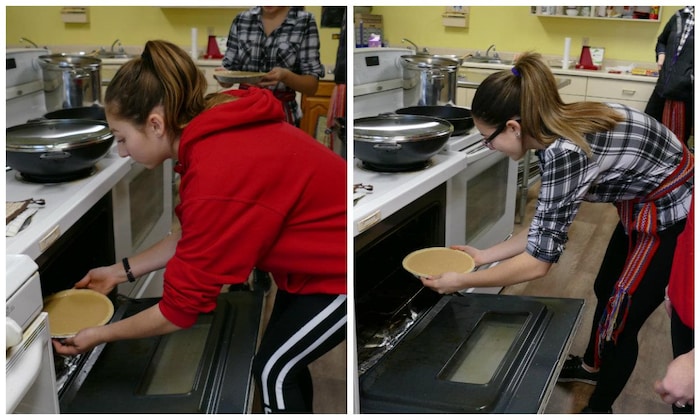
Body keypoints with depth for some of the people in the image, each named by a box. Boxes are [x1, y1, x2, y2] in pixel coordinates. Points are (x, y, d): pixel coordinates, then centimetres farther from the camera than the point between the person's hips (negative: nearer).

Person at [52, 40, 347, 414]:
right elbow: (193, 237, 11)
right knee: (284, 356, 19)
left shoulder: (216, 183, -33)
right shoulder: (217, 135, -5)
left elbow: (180, 308, -21)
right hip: (325, 248, 8)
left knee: (273, 368, 4)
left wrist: (100, 335, -7)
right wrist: (122, 270, 11)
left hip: (341, 268, -8)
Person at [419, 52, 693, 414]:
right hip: (645, 204, 9)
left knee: (619, 318, 6)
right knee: (606, 290, 25)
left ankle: (599, 408, 29)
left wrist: (461, 282, -20)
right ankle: (592, 366, 51)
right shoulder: (558, 132, -8)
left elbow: (539, 260, -29)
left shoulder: (565, 152, -35)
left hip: (673, 217, -9)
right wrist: (485, 255, 3)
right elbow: (546, 228, 1)